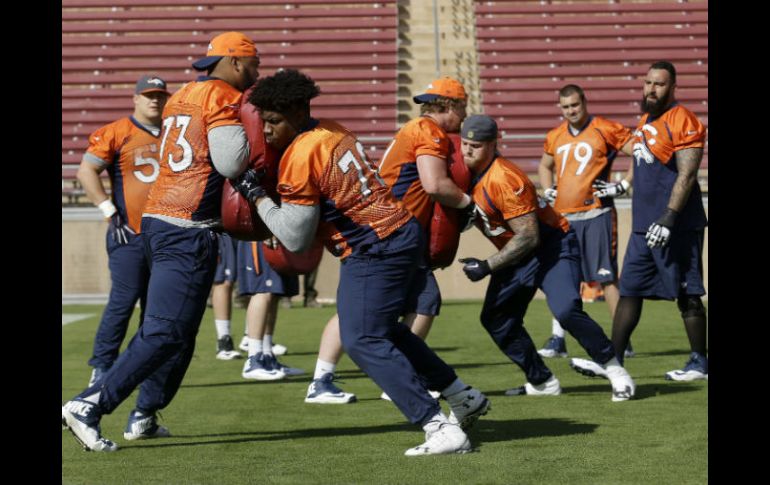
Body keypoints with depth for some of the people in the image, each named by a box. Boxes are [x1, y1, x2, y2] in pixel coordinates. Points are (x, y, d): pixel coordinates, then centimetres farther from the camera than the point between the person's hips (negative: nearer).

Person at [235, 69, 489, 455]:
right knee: (382, 329, 25)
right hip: (403, 232, 10)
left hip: (375, 251, -10)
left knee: (363, 341, -9)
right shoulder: (332, 131, 8)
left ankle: (442, 429, -14)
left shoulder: (300, 157, -17)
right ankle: (462, 395, 34)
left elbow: (295, 238, -11)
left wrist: (257, 195, -4)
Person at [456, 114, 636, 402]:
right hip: (517, 255, 9)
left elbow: (528, 237, -26)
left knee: (566, 310, -27)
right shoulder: (466, 174, 0)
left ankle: (614, 370, -12)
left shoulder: (504, 179, -26)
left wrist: (487, 267, -24)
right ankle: (542, 382, 13)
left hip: (553, 246, -9)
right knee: (495, 319, 4)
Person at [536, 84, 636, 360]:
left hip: (596, 215, -6)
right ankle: (557, 340, 15)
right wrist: (547, 190, 17)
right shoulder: (555, 137, 14)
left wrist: (624, 186, -9)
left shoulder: (605, 130, -5)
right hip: (563, 218, 6)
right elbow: (544, 166, 34)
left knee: (606, 277, -6)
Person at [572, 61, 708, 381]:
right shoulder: (646, 121, 15)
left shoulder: (682, 121, -12)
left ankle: (699, 363, 10)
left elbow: (687, 175, -19)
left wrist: (668, 219, -23)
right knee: (629, 292, 7)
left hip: (675, 227, -9)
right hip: (644, 225, 9)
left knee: (687, 295, 0)